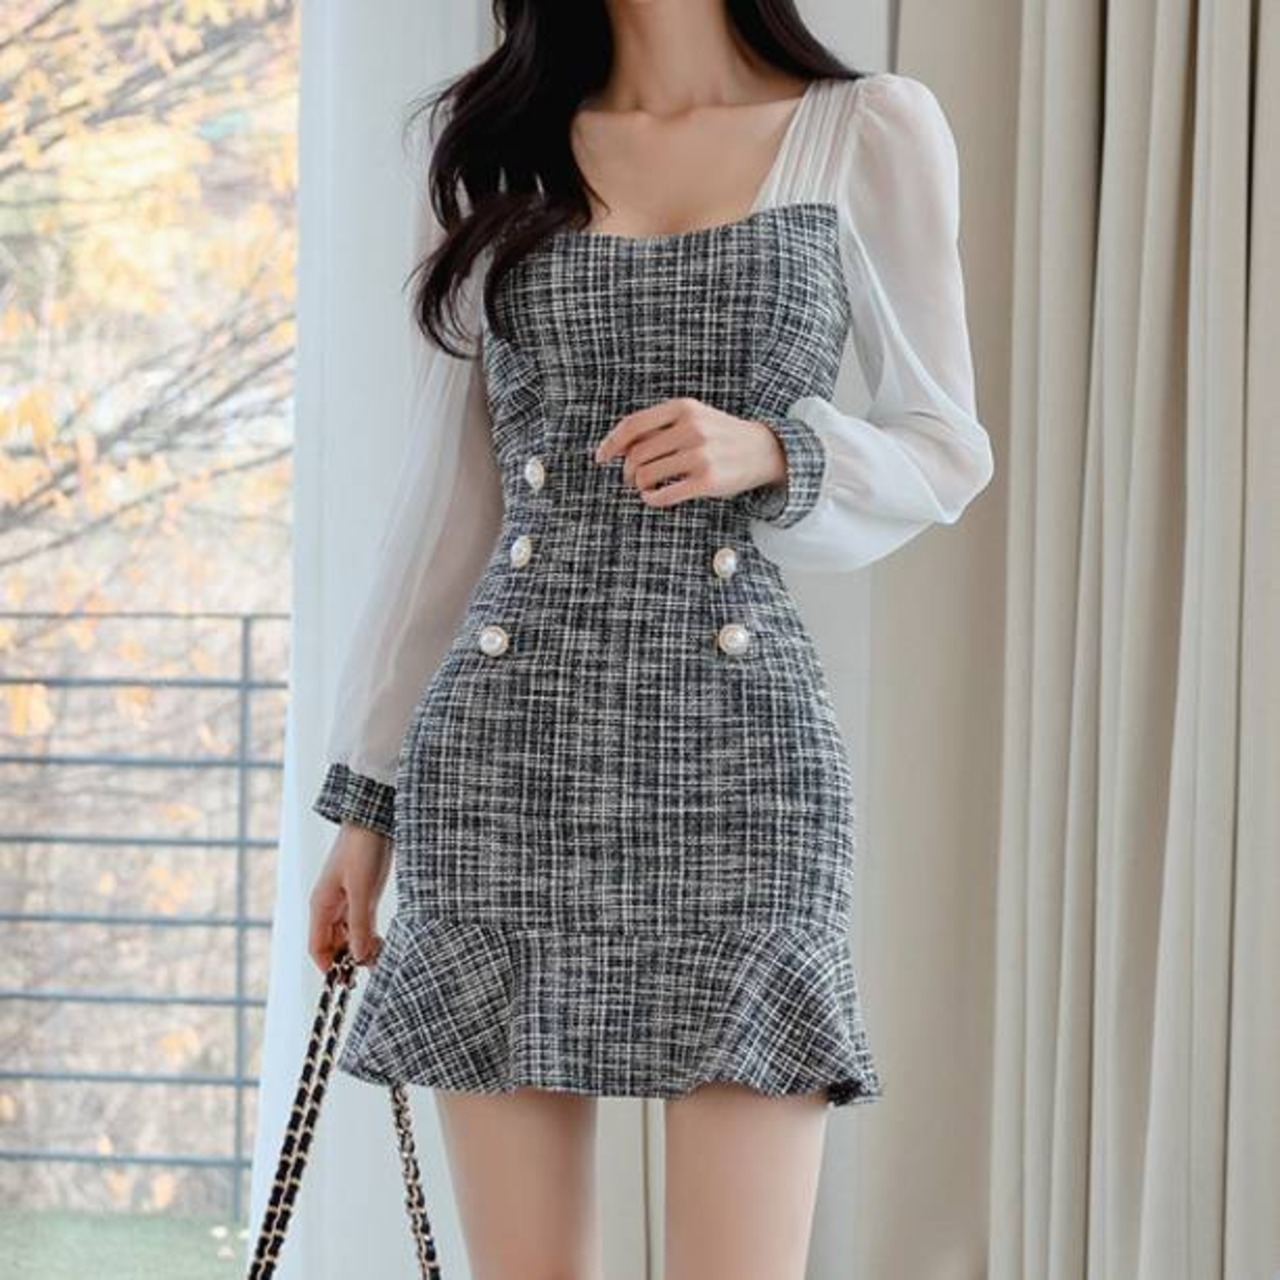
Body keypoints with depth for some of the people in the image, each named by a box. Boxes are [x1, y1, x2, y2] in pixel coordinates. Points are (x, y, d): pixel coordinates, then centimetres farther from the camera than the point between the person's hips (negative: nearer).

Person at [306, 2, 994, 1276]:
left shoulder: (871, 132, 5)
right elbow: (446, 498, 14)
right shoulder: (496, 152, 13)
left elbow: (945, 451, 8)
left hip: (739, 734, -2)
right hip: (507, 738, 2)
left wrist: (767, 451, -12)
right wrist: (362, 790, 13)